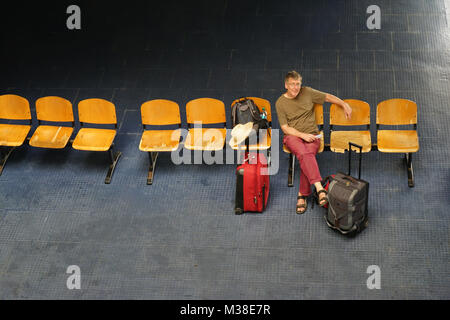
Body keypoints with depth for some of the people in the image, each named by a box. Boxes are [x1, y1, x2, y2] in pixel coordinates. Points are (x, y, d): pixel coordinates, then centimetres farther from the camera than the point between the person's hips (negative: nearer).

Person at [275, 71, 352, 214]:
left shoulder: (307, 92, 7)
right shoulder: (280, 103, 2)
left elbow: (328, 97, 20)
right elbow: (285, 127, -1)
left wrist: (344, 105, 12)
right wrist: (302, 135, -13)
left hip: (311, 135, 2)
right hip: (292, 136, -2)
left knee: (307, 156, -32)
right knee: (304, 154, -36)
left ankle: (302, 195, -25)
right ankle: (319, 188, -48)